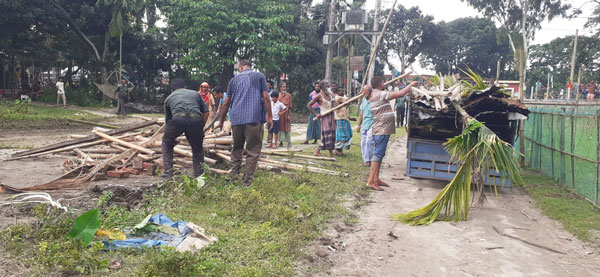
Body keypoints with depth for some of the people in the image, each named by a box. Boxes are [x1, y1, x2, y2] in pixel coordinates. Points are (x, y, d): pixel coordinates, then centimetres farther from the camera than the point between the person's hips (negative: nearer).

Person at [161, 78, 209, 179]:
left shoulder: (169, 98, 32)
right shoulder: (195, 94, 32)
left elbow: (167, 120, 35)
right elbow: (206, 112, 22)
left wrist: (172, 139, 46)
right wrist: (201, 127, 32)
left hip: (177, 119, 0)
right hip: (195, 120, 1)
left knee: (166, 142, 25)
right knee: (197, 148, 20)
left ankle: (168, 171, 19)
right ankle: (199, 173, 14)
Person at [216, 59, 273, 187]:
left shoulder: (234, 79, 17)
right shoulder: (259, 76, 9)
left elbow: (226, 103, 17)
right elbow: (265, 97, -1)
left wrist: (221, 121, 25)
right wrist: (269, 116, 3)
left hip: (236, 119, 3)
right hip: (254, 118, -3)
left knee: (237, 147, 20)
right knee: (253, 150, 1)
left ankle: (234, 173, 15)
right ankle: (247, 180, -1)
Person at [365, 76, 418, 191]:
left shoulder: (373, 95, 14)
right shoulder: (380, 94, -14)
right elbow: (400, 94, -14)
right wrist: (411, 85, -2)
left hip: (380, 130, 10)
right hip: (382, 130, -10)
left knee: (379, 154, 15)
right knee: (378, 154, -10)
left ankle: (376, 179, 21)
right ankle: (370, 181, -11)